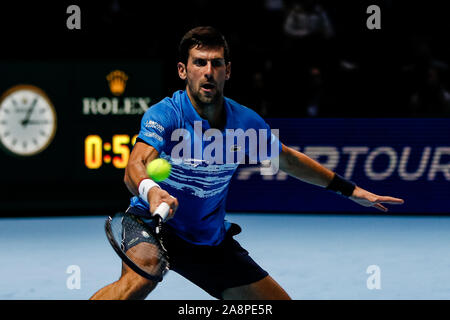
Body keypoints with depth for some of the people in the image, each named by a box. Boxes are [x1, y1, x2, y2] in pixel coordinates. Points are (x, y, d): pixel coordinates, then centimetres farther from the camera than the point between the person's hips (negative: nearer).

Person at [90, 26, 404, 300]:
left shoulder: (246, 123, -6)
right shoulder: (164, 115, -21)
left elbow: (287, 159, 13)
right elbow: (136, 167, -38)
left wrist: (350, 190, 19)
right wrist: (150, 191, -63)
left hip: (211, 238, 6)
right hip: (153, 223, -6)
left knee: (279, 303, 3)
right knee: (137, 282, -36)